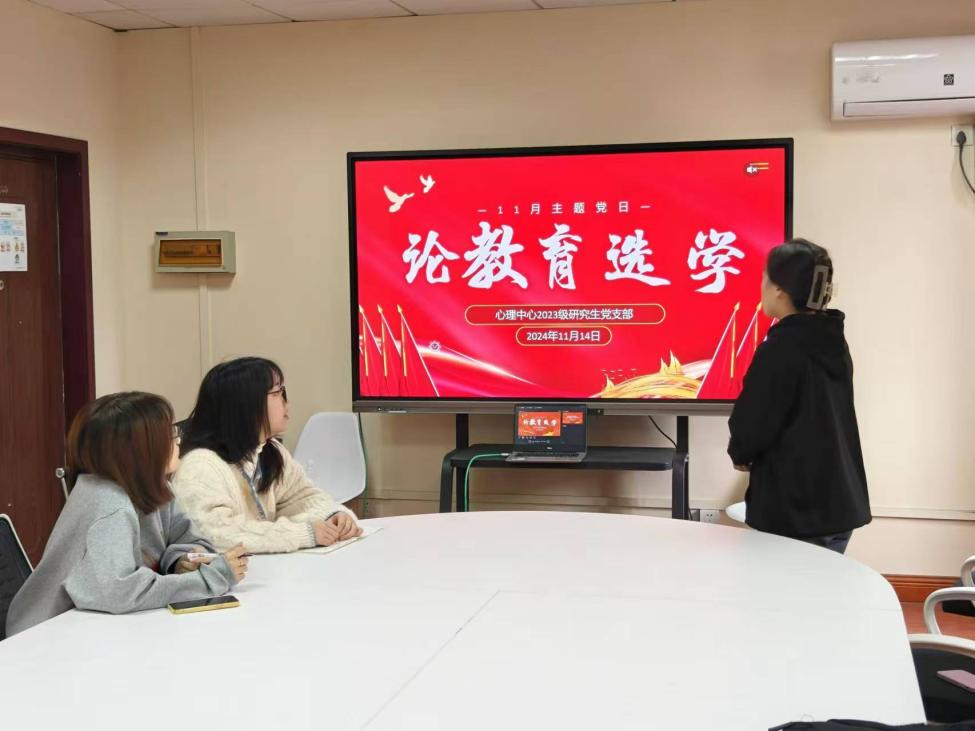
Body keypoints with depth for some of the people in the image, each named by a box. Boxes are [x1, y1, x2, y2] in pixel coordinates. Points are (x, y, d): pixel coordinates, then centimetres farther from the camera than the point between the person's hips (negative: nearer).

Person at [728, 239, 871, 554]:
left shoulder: (780, 349, -17)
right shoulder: (835, 343, 8)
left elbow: (751, 426, -16)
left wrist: (739, 454, 5)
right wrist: (752, 454, 15)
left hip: (792, 513, -8)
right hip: (841, 505, 8)